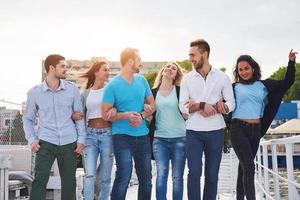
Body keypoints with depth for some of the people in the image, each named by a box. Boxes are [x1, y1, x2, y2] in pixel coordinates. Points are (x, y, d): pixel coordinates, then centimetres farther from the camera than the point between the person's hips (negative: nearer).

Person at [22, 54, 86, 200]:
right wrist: (31, 139, -3)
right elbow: (28, 118, 9)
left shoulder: (72, 89, 2)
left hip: (69, 143, 2)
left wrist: (81, 139, 2)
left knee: (69, 183, 10)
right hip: (46, 143, -1)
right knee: (39, 181, -11)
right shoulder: (34, 92, 0)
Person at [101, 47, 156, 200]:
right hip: (122, 136, -5)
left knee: (146, 179, 11)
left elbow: (152, 105, 11)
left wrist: (141, 115, -9)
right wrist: (126, 115, -22)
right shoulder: (112, 86, -9)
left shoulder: (142, 81, 6)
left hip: (142, 135, 5)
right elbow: (105, 114, -7)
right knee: (124, 178, -12)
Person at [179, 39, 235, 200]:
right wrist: (203, 105, -16)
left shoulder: (222, 77, 2)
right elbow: (183, 107, -2)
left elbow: (231, 104, 1)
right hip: (193, 132, 0)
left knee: (212, 174, 8)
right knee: (194, 172, -7)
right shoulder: (187, 78, 3)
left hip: (215, 132, 1)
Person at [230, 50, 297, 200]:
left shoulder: (263, 85, 11)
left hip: (256, 130, 4)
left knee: (244, 166, 12)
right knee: (249, 167, -14)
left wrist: (291, 62, 5)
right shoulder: (234, 87, 3)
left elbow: (287, 83, 12)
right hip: (238, 129, -4)